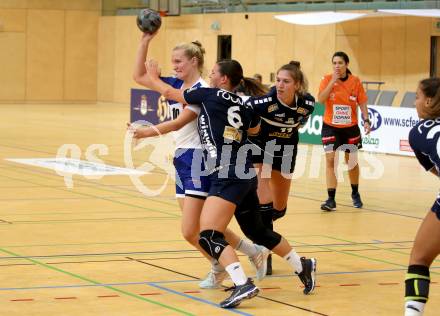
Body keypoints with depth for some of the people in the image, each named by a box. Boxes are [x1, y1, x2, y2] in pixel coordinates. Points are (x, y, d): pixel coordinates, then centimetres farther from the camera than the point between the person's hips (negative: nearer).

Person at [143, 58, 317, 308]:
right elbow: (254, 129, 37)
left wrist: (153, 77, 31)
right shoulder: (246, 106, 12)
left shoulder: (210, 95, -2)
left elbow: (169, 92, 13)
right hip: (246, 175, 8)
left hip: (227, 178, -8)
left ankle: (243, 284, -28)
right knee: (258, 232, 25)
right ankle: (303, 266, 35)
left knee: (209, 236, -14)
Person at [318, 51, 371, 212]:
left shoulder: (355, 81, -5)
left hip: (350, 127, 1)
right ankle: (331, 199, -11)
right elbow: (321, 99, -21)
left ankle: (355, 194, 36)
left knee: (352, 161, 14)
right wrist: (333, 81, -25)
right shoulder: (327, 79, -8)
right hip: (331, 127, -1)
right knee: (330, 159, -12)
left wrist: (366, 120, -9)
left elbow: (362, 103, 1)